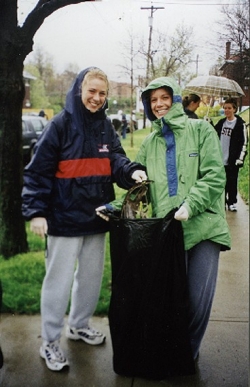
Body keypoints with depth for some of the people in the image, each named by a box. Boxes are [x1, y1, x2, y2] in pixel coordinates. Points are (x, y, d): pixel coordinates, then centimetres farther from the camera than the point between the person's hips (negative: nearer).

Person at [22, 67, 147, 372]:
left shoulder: (105, 126, 6)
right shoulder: (60, 124, -12)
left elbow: (116, 159, 1)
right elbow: (38, 171, -12)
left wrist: (132, 172, -22)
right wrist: (36, 211, -19)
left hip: (96, 216, 6)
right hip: (65, 218, -6)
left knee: (91, 275, 18)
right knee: (59, 280, 2)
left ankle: (79, 325, 40)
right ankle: (50, 342, 18)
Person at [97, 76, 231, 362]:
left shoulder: (200, 130, 4)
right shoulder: (149, 143, 15)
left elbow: (214, 176, -6)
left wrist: (189, 205, -20)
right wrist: (116, 207, -5)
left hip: (204, 226, -2)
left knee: (199, 299, 1)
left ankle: (189, 351, 27)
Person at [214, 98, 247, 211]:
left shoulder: (240, 124, -8)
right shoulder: (221, 122, 8)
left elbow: (244, 142, -9)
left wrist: (240, 158, -15)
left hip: (232, 160, -4)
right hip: (220, 158, 5)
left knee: (232, 182, 6)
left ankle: (232, 202, 18)